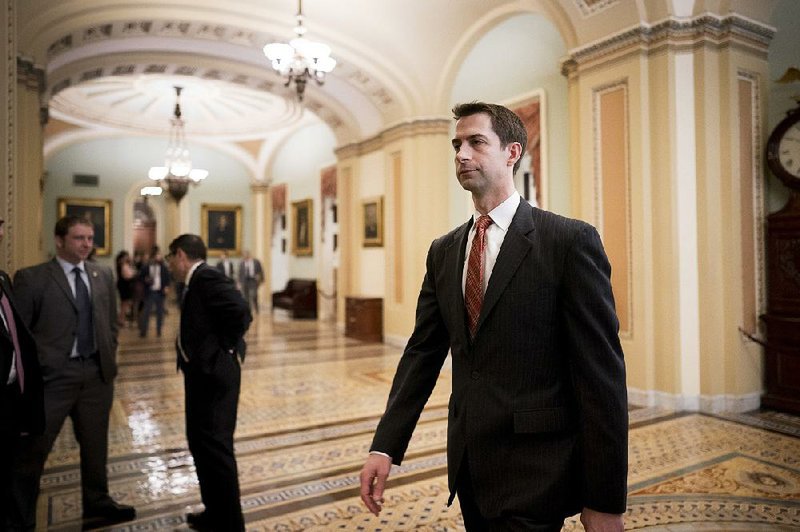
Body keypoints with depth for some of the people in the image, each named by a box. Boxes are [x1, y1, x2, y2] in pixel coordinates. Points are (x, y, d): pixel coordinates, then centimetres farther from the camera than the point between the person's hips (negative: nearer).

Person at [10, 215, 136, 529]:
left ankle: (97, 503, 32)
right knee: (34, 446, 7)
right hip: (53, 373, -4)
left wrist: (109, 358, 8)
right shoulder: (31, 278, -6)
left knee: (95, 444, 16)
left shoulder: (103, 275, 7)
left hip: (97, 372, 4)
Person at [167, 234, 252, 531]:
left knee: (215, 446, -1)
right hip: (201, 373, 11)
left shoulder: (207, 277, -17)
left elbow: (241, 312, -30)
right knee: (200, 443, 19)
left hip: (213, 373, -11)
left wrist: (224, 349, -19)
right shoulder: (196, 281, 15)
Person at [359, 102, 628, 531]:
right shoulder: (443, 252, 6)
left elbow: (601, 371, -13)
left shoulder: (570, 241, -11)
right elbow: (422, 352, 4)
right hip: (468, 463, 6)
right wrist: (385, 447, -4)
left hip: (535, 474, -5)